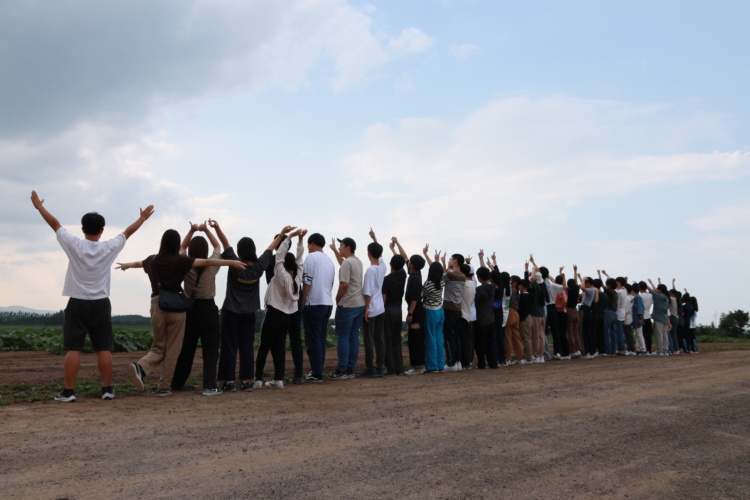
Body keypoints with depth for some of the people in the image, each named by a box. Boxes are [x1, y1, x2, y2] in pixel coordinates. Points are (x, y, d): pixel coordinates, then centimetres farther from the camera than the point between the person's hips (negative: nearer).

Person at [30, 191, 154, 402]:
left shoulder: (74, 245, -7)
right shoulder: (109, 248, -3)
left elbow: (55, 223, 5)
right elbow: (128, 231, 11)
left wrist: (39, 206, 18)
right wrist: (142, 218, 27)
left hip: (78, 304, -1)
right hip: (101, 304, 1)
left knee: (73, 348, 0)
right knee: (104, 348, 4)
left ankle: (68, 391, 0)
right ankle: (107, 389, 6)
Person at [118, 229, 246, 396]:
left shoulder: (152, 260, 9)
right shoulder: (179, 260, -6)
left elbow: (138, 263, 31)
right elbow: (207, 262, -8)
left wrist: (126, 265, 54)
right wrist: (232, 262, -4)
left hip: (157, 305, 4)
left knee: (159, 346, 15)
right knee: (172, 349, 6)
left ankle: (141, 366, -13)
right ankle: (164, 386, 9)